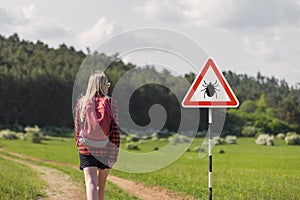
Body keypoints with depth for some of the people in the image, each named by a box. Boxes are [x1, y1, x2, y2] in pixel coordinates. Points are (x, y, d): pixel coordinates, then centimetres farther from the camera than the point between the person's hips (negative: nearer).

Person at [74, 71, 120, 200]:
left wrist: (79, 144, 23)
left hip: (86, 147, 0)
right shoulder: (111, 103, -3)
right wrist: (114, 155, -4)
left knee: (91, 183, -10)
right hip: (106, 148, 0)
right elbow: (115, 130, -7)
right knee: (101, 184, 17)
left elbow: (77, 127, 8)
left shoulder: (82, 102, 3)